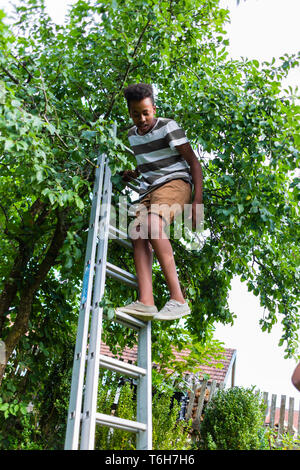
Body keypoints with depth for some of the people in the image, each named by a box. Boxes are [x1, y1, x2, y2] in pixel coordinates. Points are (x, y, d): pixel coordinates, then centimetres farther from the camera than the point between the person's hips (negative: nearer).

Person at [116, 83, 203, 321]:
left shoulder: (168, 127, -1)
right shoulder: (133, 134, 20)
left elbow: (194, 162, -4)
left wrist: (197, 201, -14)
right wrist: (133, 174, 15)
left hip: (175, 182, -6)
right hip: (149, 190, 7)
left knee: (152, 224, -35)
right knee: (138, 235, -22)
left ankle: (178, 299, -39)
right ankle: (146, 302, -36)